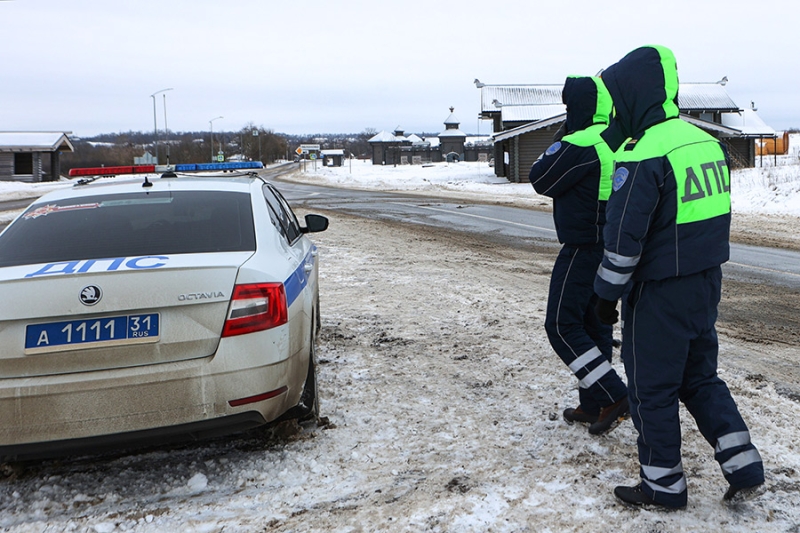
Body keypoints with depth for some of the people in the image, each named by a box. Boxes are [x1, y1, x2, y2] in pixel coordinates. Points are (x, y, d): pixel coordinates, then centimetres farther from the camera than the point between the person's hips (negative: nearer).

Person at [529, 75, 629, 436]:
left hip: (583, 249, -9)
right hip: (614, 248, 9)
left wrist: (556, 148, 4)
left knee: (562, 326, -1)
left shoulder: (580, 145, -19)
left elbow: (540, 180, -9)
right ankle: (592, 405, 24)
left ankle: (613, 397, -5)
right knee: (595, 324, 15)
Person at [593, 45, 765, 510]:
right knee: (700, 377, 22)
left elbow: (624, 239, -18)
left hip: (660, 293, -8)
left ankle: (664, 486, 20)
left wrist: (608, 292, -8)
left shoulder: (643, 155, -20)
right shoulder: (707, 142, 5)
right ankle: (745, 468, 22)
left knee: (652, 389, 7)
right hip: (707, 284, 8)